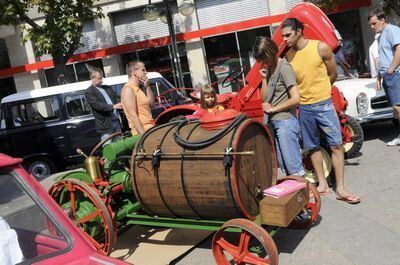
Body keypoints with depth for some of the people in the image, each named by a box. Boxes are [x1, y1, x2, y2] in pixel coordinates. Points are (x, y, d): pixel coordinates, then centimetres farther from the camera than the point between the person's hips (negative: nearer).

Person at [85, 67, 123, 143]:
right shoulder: (89, 92, -4)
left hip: (117, 121, 6)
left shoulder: (107, 88, 17)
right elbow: (97, 105, -17)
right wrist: (113, 106, -29)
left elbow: (117, 98, 15)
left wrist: (121, 105, -9)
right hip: (105, 125, -6)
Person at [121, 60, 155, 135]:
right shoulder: (128, 89, -11)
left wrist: (147, 86, 7)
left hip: (150, 130, 9)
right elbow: (133, 115, -19)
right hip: (143, 132, -9)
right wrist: (144, 135, -24)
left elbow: (151, 103, 17)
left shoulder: (138, 88, 16)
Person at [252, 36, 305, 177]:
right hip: (274, 122, 8)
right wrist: (264, 78, -1)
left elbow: (296, 99, -19)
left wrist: (273, 108, -11)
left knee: (294, 167, -6)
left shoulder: (284, 68, -12)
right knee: (284, 166, 14)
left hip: (286, 122, -8)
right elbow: (264, 98, 12)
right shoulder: (269, 68, 12)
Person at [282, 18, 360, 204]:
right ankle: (322, 184, 22)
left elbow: (332, 75, 3)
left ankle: (340, 189, 3)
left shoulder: (321, 48, -8)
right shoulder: (288, 56, 1)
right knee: (313, 147, 10)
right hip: (304, 108, 3)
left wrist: (318, 91, 11)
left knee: (336, 145, -3)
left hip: (324, 104, -3)